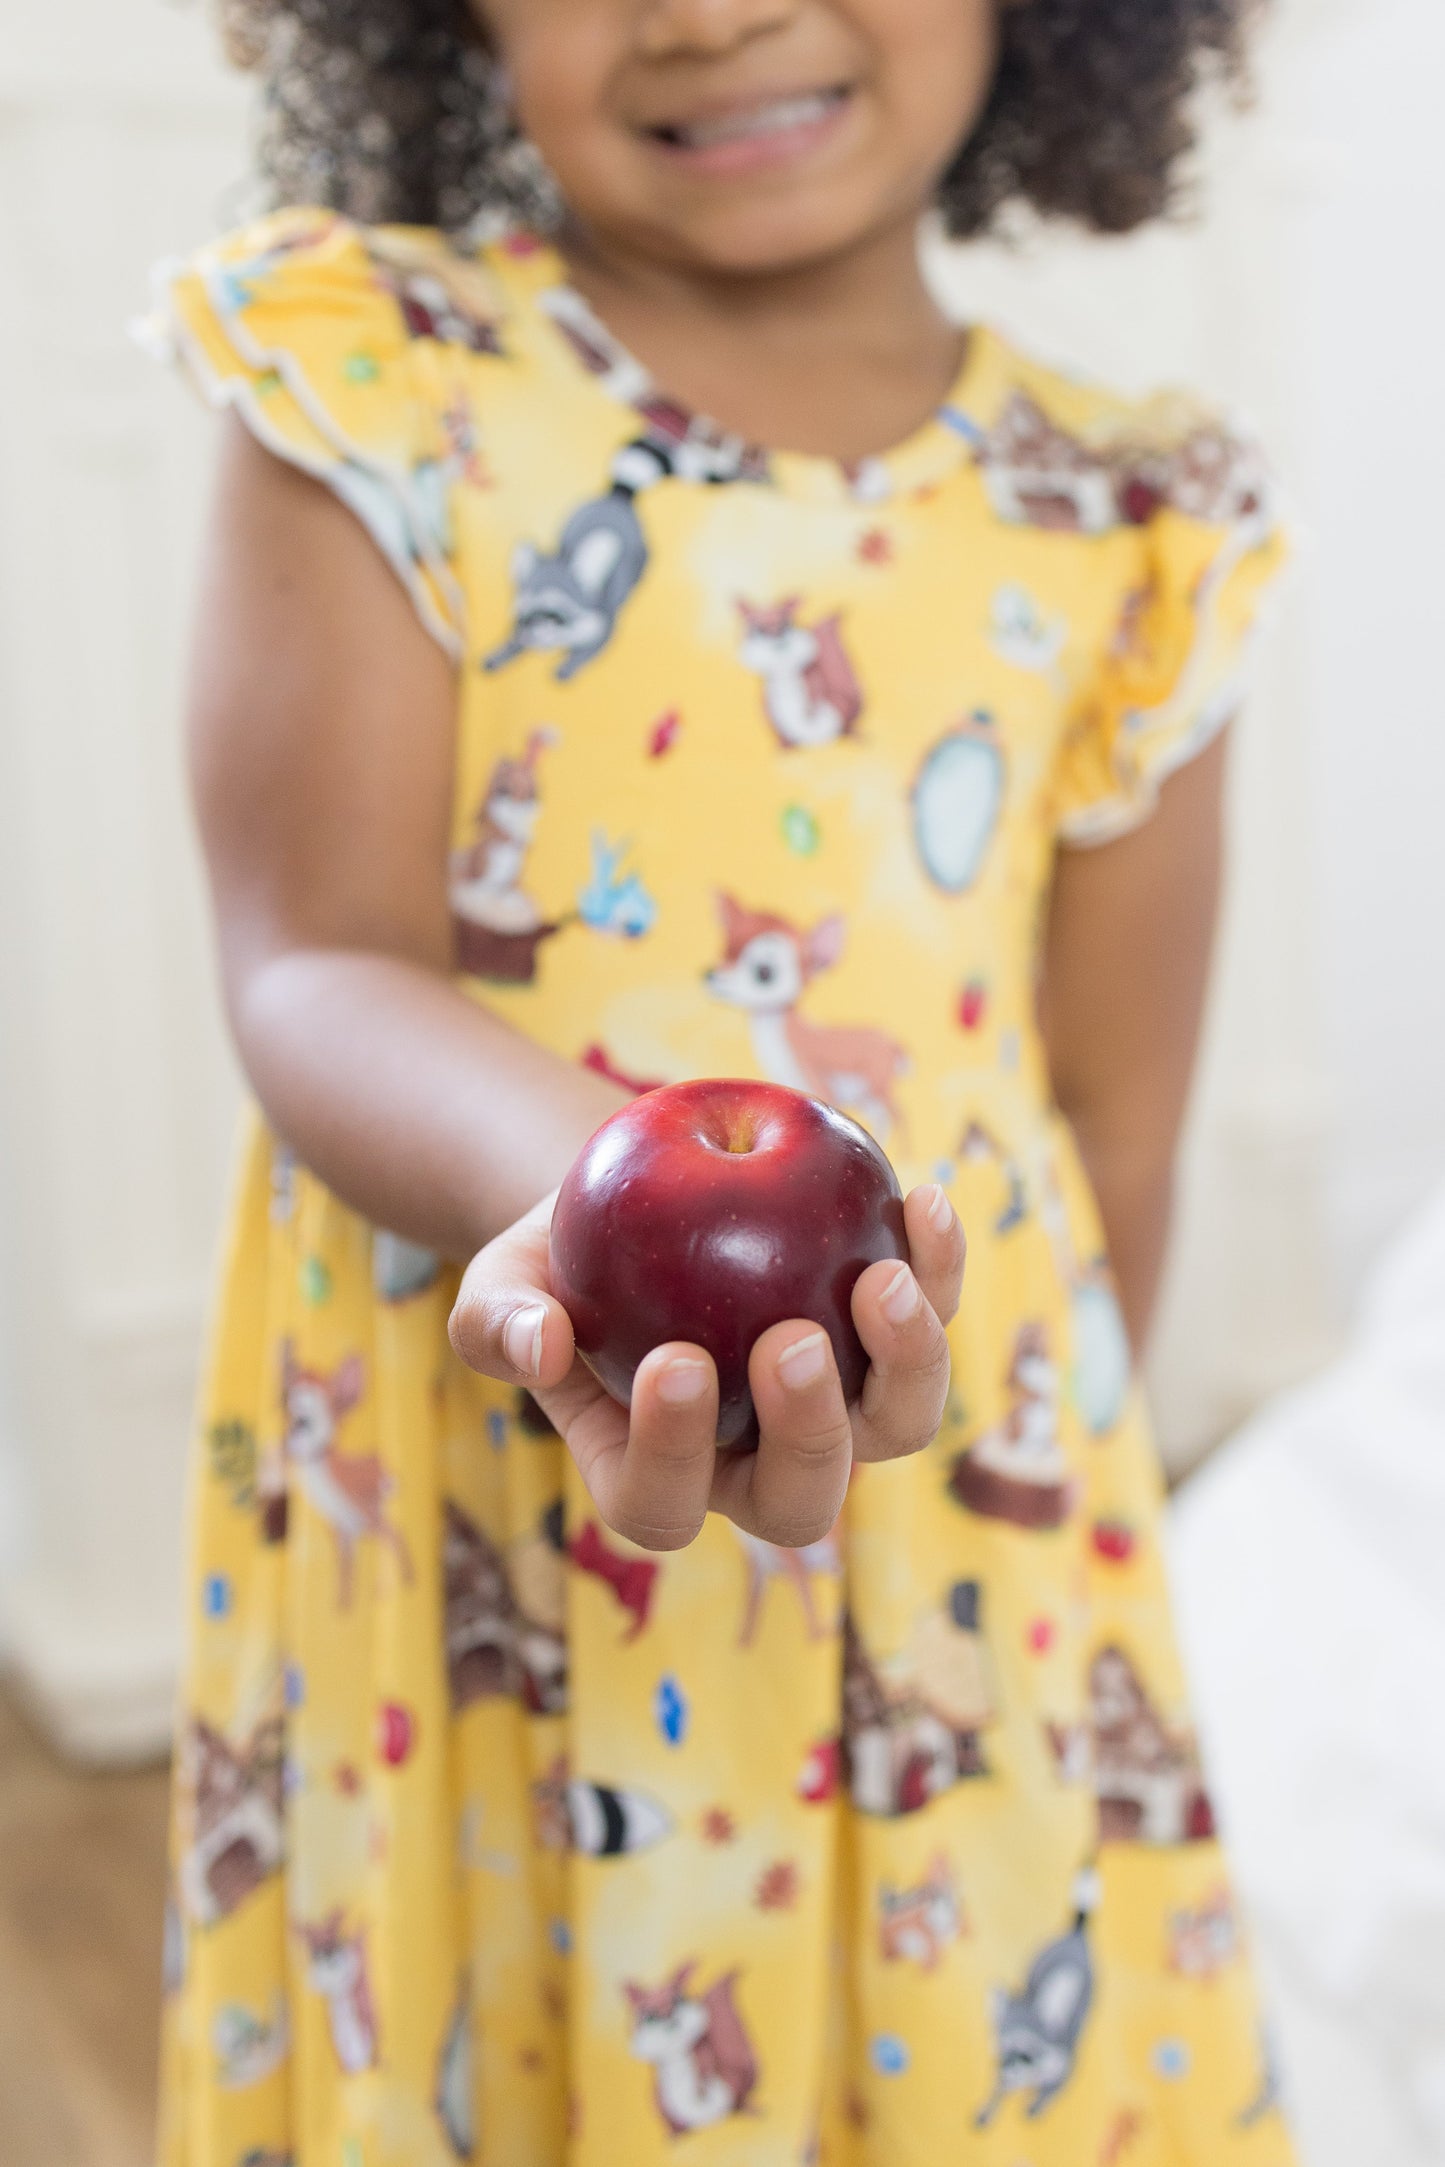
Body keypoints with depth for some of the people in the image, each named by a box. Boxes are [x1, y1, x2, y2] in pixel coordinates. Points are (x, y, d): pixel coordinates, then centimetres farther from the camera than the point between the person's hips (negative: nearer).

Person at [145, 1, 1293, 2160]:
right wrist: (595, 1184, -33)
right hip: (447, 1544, -1)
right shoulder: (369, 372, -5)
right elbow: (314, 967, -13)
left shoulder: (1122, 531, -1)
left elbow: (1114, 1133, 3)